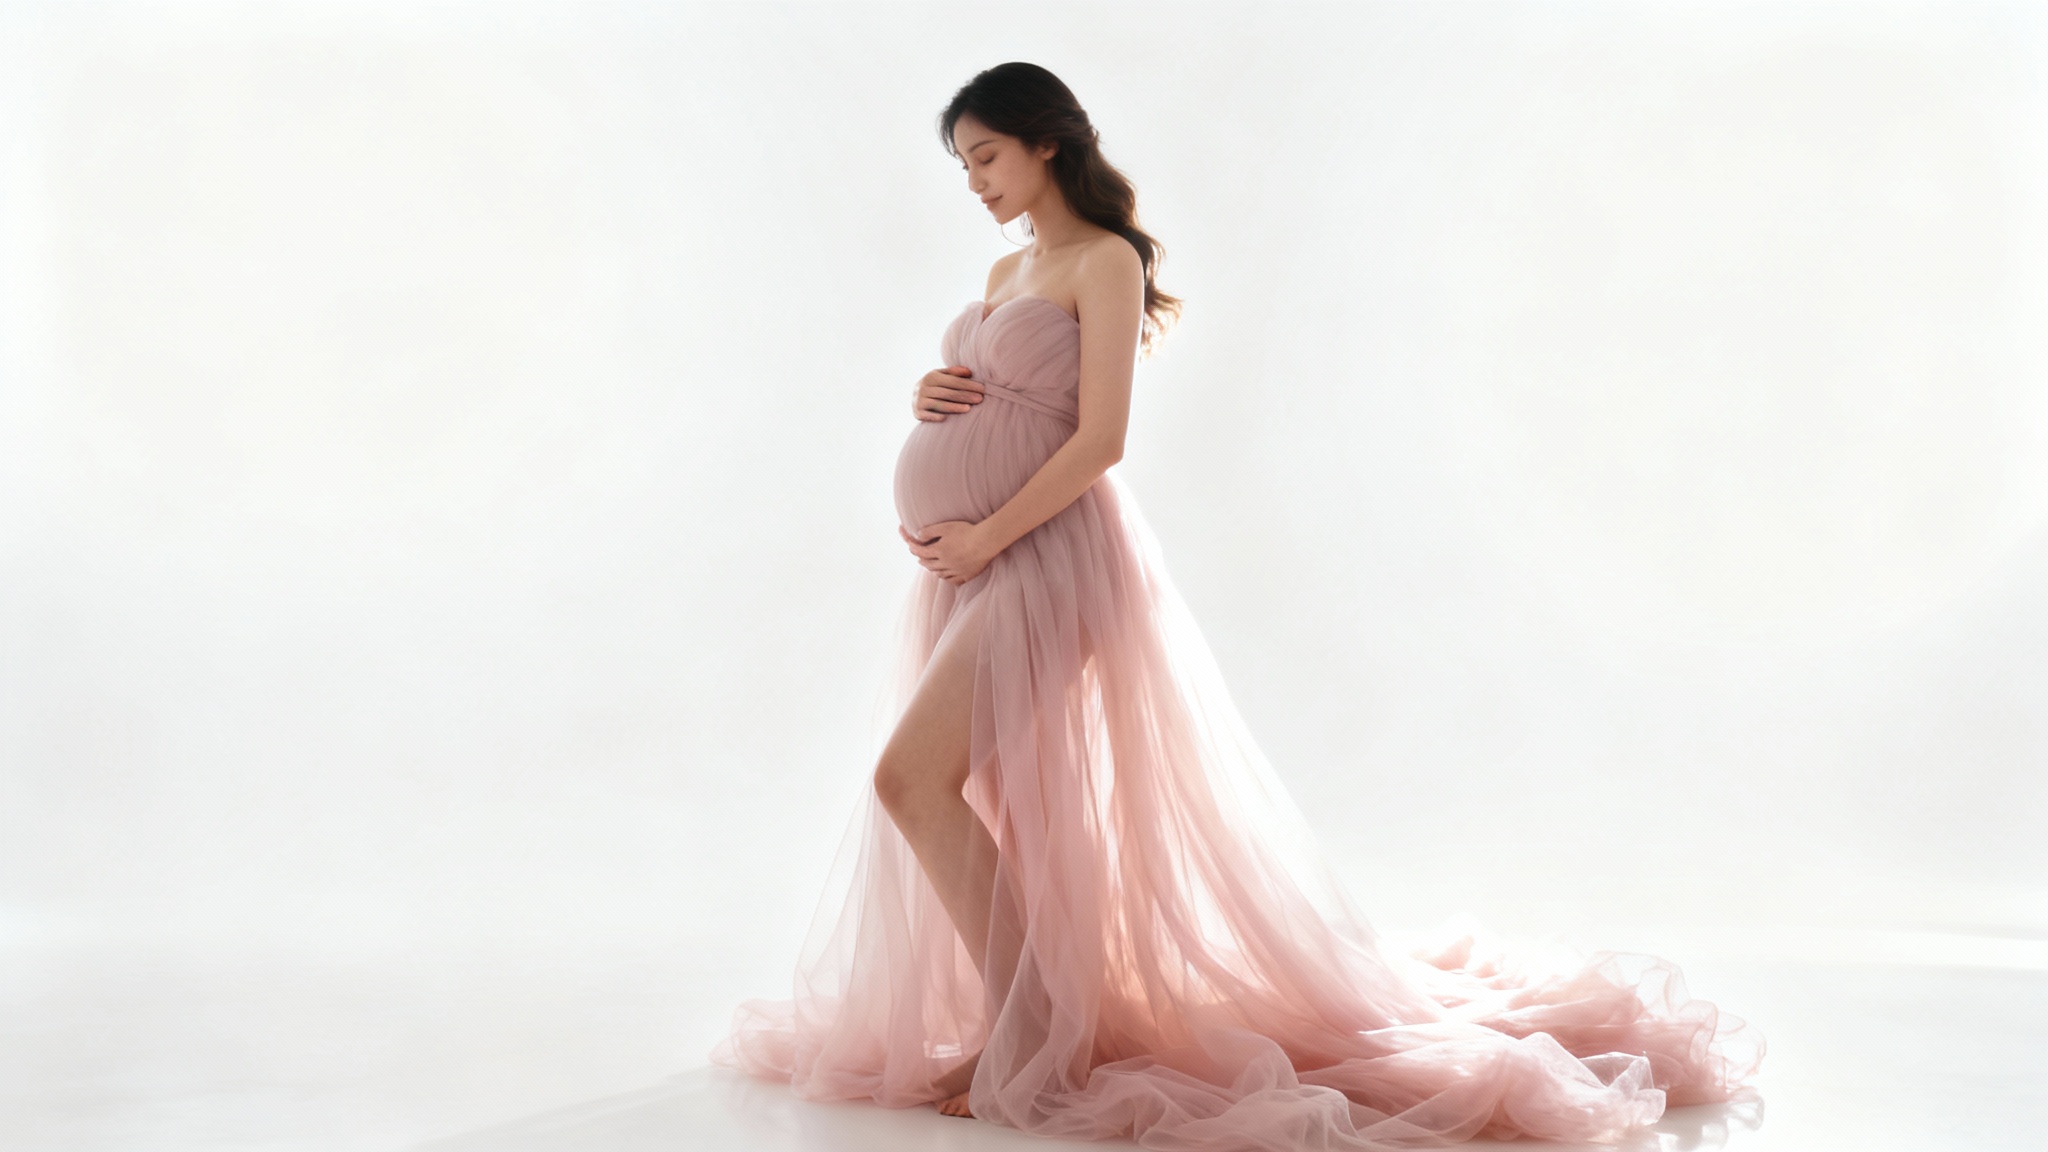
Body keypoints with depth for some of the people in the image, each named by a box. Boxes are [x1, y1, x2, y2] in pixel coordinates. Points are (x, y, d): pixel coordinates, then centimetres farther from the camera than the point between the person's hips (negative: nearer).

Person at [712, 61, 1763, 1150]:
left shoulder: (1106, 261, -5)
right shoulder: (1005, 270, 19)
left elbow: (1099, 438, -14)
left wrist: (986, 536, -15)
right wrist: (930, 398, 3)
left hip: (1040, 552, -9)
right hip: (967, 562, 9)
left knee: (911, 779, -18)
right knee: (964, 797, 7)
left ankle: (1029, 1041, -9)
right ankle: (1027, 1016, 18)